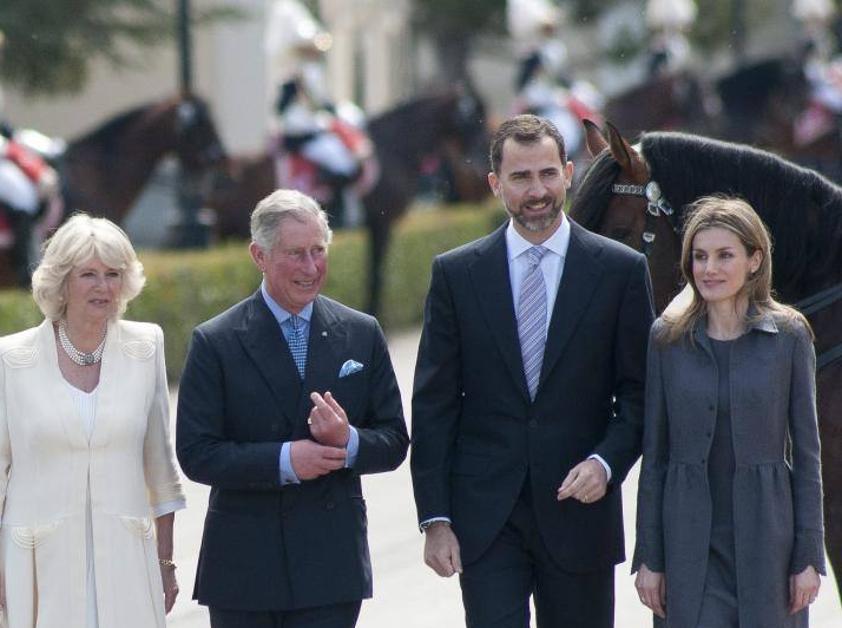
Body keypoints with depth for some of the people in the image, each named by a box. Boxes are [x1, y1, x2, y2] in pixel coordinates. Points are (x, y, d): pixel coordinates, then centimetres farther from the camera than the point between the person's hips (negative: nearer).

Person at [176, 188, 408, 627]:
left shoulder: (361, 335, 7)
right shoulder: (215, 343, -2)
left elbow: (394, 442, 7)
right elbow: (195, 454, -7)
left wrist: (349, 442, -15)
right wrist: (282, 460, -19)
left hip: (332, 568, 1)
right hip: (243, 570, -1)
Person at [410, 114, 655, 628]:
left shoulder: (621, 270, 2)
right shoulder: (456, 274, 4)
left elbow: (640, 393, 5)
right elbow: (434, 405, 3)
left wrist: (607, 462, -14)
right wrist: (435, 517, -3)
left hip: (578, 512, 1)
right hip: (485, 519, 0)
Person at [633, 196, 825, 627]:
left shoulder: (789, 337, -1)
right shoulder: (667, 338, 3)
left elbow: (806, 454, 1)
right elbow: (654, 456, 5)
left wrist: (808, 558, -2)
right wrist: (649, 558, 2)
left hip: (766, 539, -1)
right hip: (690, 541, 1)